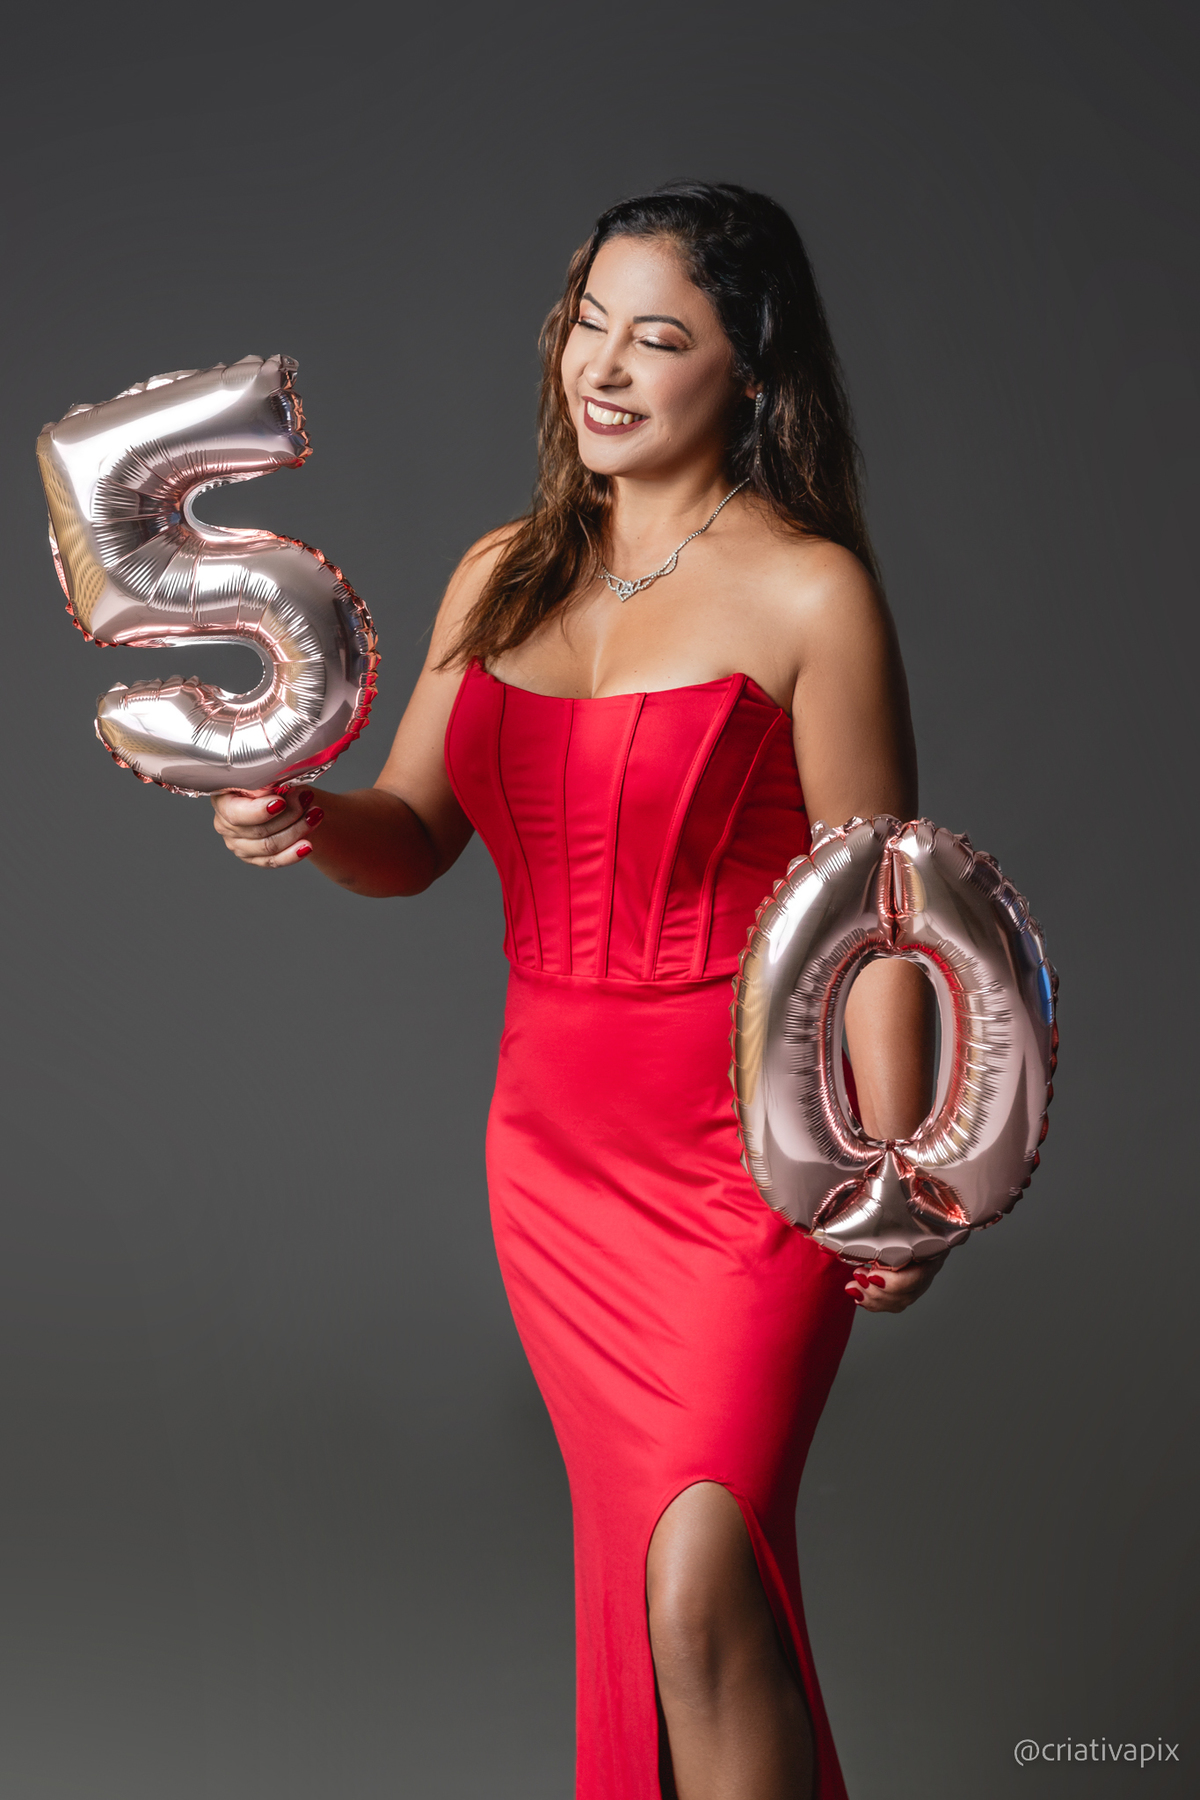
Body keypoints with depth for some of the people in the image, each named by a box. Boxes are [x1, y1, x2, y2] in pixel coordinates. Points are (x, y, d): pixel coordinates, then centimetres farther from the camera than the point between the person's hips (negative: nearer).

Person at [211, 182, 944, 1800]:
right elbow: (412, 841, 11)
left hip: (751, 1147, -5)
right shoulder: (503, 575, 9)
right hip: (555, 1144, 6)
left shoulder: (809, 592, -8)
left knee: (700, 1580, -14)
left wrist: (890, 1179, -16)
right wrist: (303, 818, -11)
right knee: (629, 1562, 14)